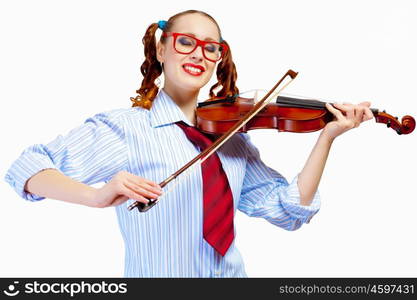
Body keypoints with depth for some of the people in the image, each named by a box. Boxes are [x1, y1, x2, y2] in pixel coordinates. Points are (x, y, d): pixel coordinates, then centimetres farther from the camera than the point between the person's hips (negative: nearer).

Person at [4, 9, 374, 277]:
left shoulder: (231, 135, 6)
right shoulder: (125, 127, -8)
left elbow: (290, 211, 2)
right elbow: (27, 168, -15)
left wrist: (327, 136, -8)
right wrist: (97, 195, -32)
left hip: (234, 272, 4)